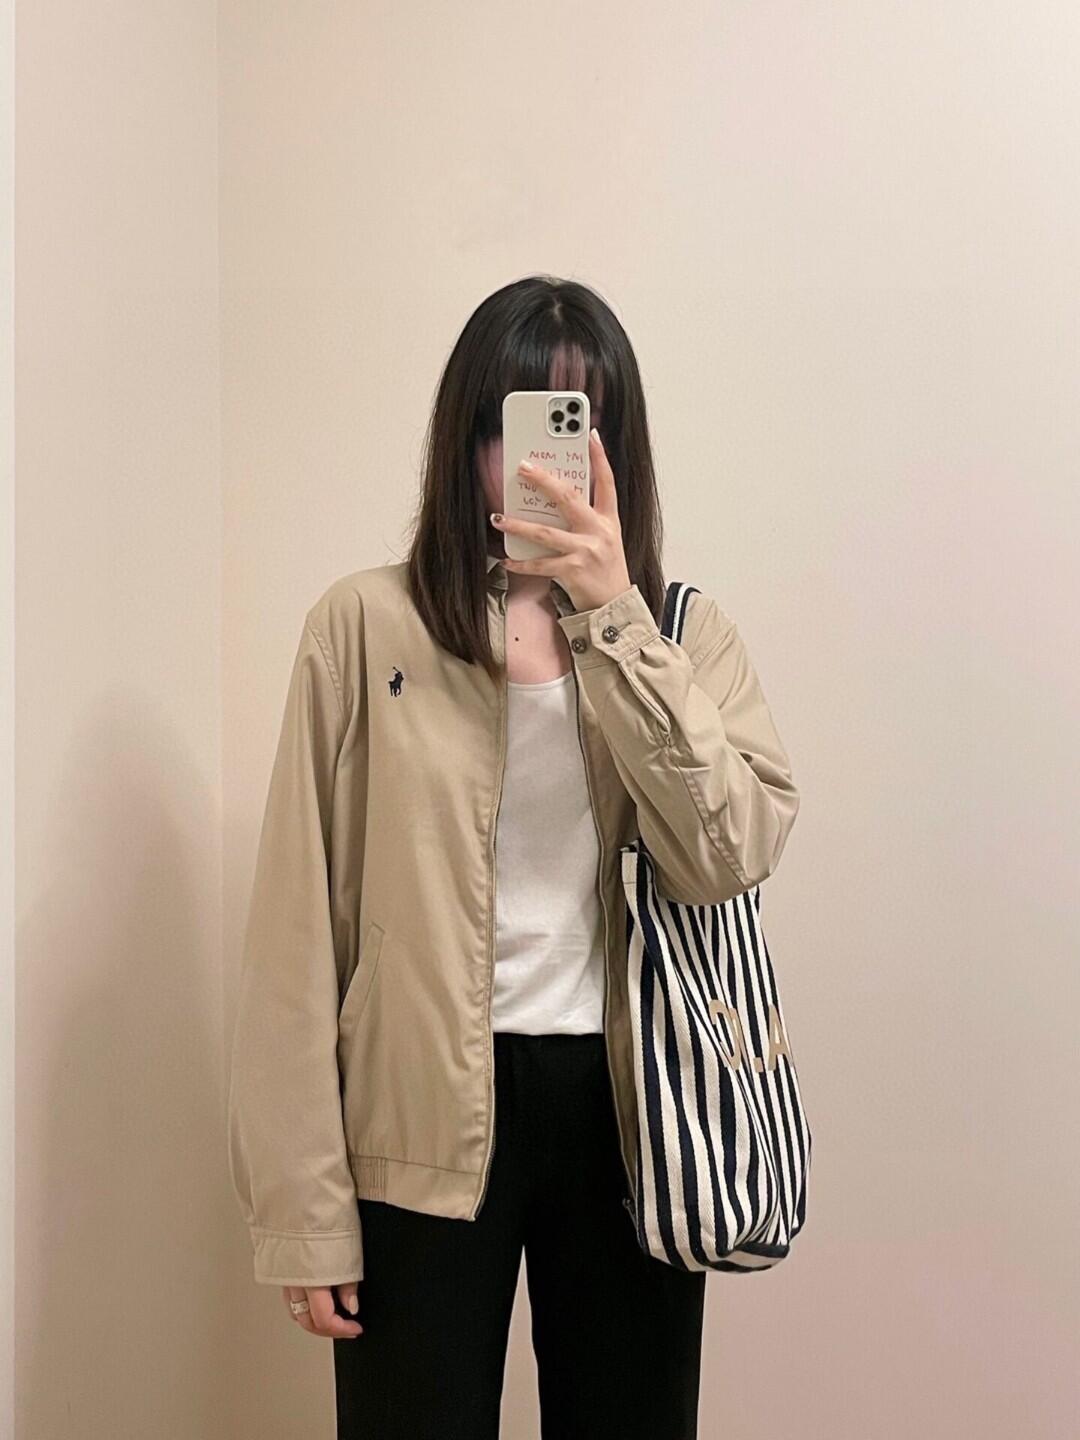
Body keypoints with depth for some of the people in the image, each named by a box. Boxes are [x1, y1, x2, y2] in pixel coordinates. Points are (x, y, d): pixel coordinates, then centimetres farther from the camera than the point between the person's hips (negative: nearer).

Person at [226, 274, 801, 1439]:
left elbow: (734, 853, -13)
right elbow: (299, 923, -5)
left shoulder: (684, 632, 3)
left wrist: (612, 619, -18)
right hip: (424, 1127, -2)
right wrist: (303, 1202, -6)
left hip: (626, 1115, 2)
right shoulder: (366, 625, -4)